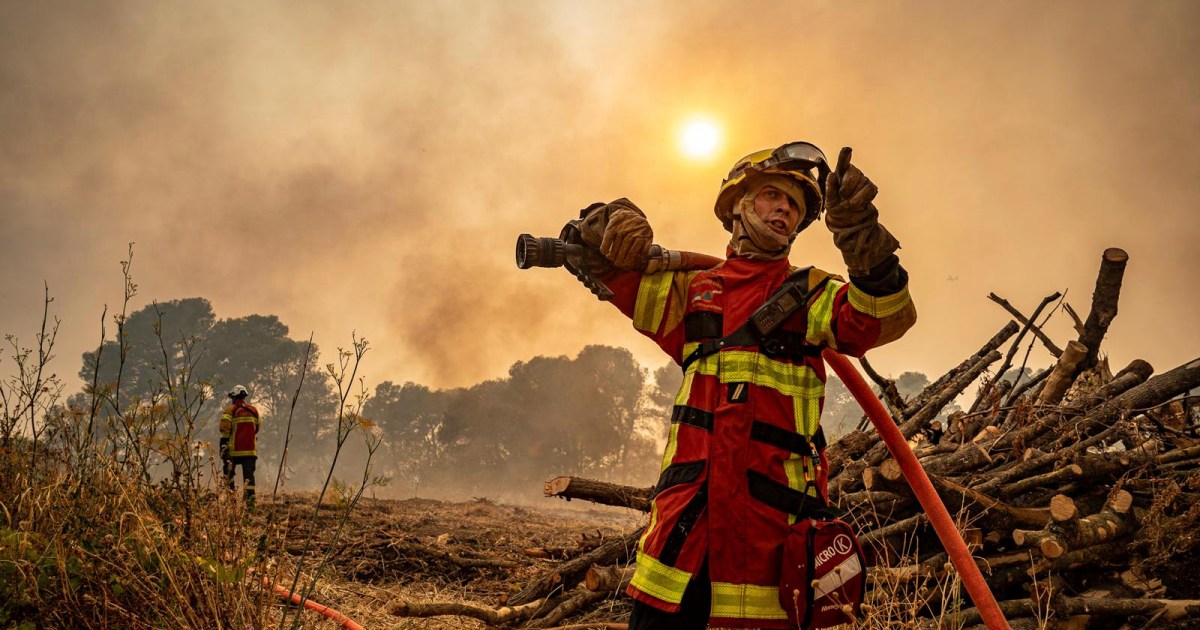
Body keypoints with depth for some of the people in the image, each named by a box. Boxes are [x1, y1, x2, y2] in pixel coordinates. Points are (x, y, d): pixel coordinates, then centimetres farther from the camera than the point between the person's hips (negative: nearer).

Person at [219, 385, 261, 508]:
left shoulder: (230, 410, -3)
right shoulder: (253, 410, 11)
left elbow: (225, 430, -10)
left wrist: (223, 447, -9)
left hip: (234, 449, -3)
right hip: (250, 449, 3)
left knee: (229, 472, 13)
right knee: (249, 474, 0)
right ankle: (250, 499, -11)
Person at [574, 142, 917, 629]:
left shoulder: (811, 293, 10)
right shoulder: (693, 290, 17)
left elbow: (884, 319, -7)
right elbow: (611, 271, 14)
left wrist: (863, 239, -25)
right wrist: (612, 224, -9)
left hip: (775, 509, -1)